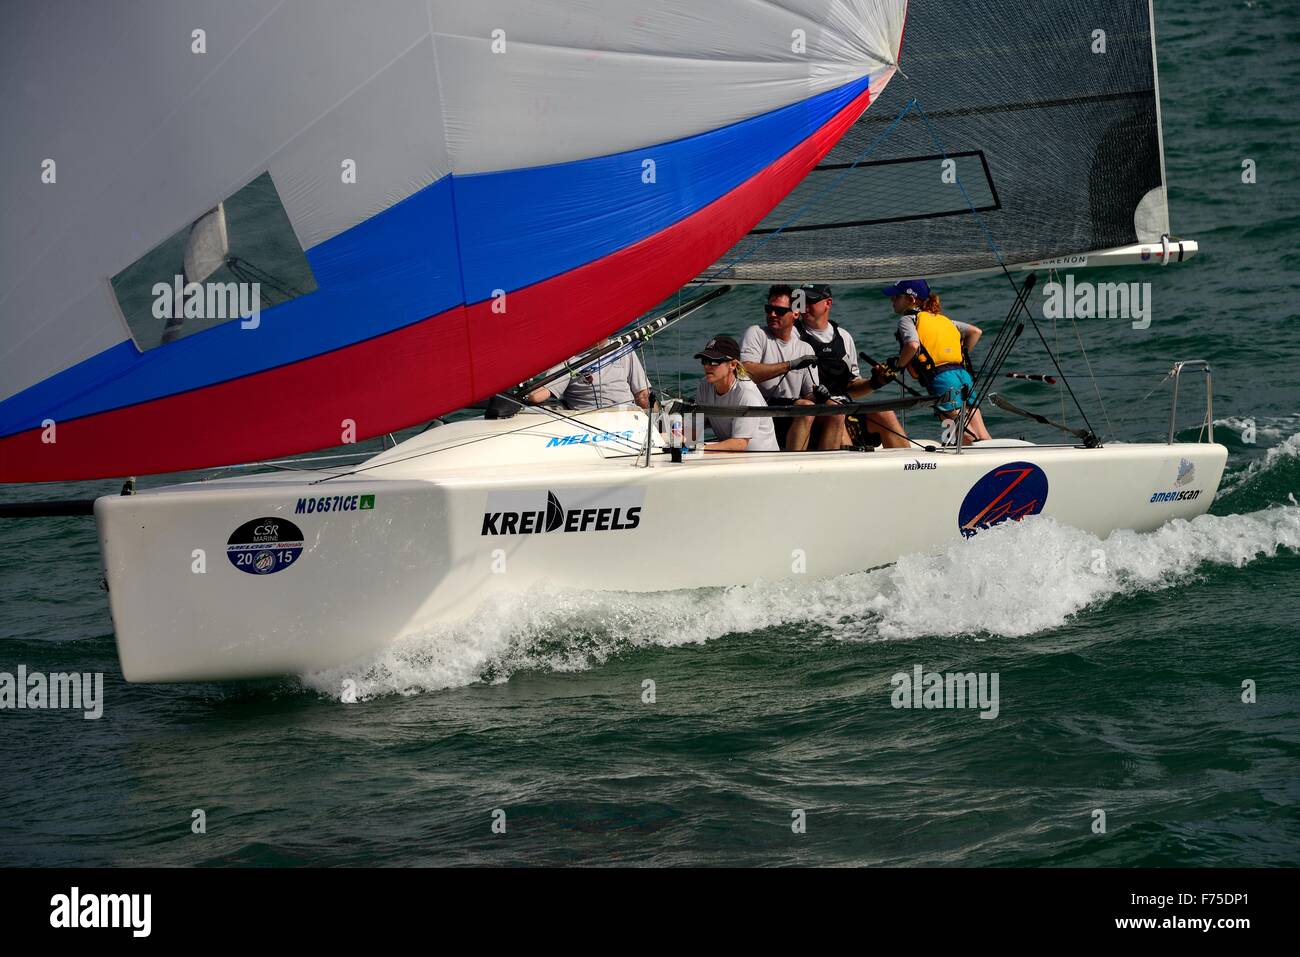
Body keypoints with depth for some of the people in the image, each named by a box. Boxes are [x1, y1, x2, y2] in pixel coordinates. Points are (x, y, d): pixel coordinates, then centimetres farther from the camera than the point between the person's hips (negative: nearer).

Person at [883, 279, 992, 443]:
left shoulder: (907, 319, 6)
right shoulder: (941, 318, 27)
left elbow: (913, 345, -15)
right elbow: (975, 331, 21)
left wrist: (898, 364, 1)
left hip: (941, 379, -7)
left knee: (969, 439, -9)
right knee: (983, 438, 0)